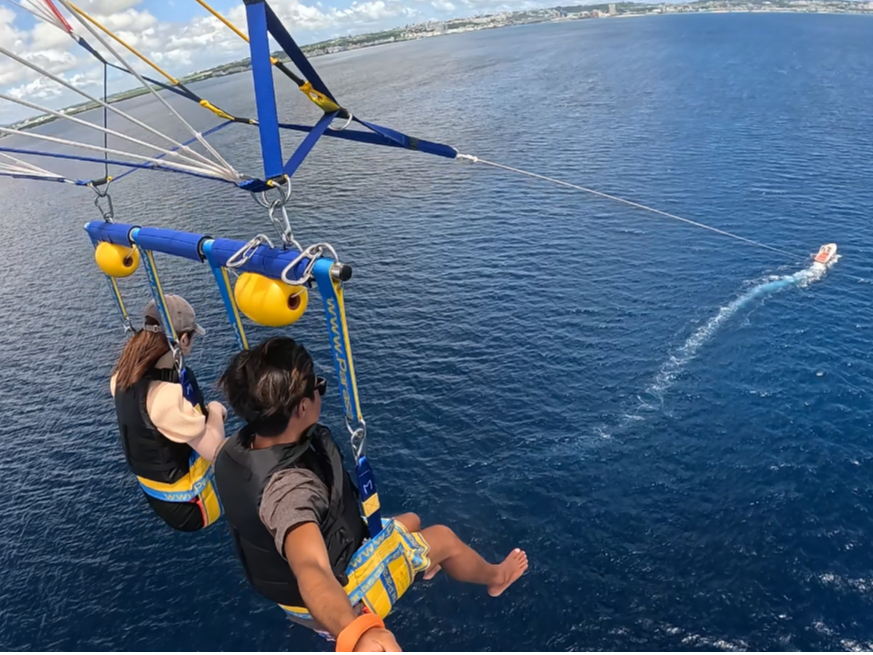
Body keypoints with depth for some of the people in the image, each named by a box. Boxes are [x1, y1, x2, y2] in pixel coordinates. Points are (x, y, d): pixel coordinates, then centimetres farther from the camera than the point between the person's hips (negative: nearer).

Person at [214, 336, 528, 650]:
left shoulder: (236, 449, -17)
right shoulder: (289, 488, -45)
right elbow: (311, 571, -61)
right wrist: (358, 633, -78)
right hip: (337, 592, -8)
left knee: (410, 522, 26)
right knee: (443, 538, 6)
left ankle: (422, 563, 64)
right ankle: (494, 578, 39)